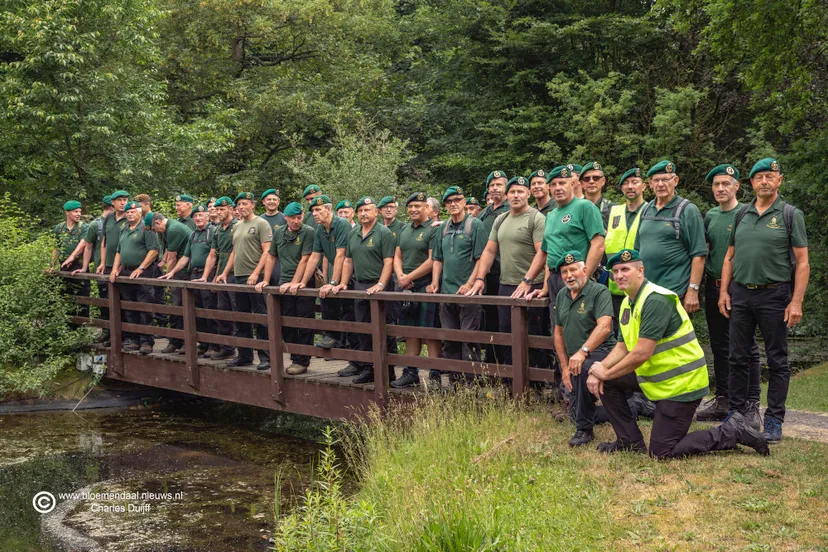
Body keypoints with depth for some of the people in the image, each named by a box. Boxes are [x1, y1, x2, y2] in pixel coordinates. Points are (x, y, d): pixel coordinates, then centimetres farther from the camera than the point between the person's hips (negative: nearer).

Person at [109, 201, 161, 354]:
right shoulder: (124, 231, 19)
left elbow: (153, 251, -14)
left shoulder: (146, 228, -6)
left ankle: (146, 341, -7)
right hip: (125, 274, 8)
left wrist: (140, 268, -17)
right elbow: (118, 252, 25)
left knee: (144, 310, -9)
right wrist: (115, 269, 11)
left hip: (142, 274, -8)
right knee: (129, 311, 10)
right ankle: (133, 340, 16)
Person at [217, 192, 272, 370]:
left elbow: (267, 251, -14)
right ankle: (244, 355, 20)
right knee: (241, 319, 12)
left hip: (255, 278, -8)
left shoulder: (261, 224, -6)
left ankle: (266, 357, 0)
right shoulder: (237, 227, 18)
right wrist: (225, 273, 17)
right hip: (238, 277, 8)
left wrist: (256, 273, -21)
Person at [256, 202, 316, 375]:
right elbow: (271, 257, 18)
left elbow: (305, 260, -13)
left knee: (304, 325, -2)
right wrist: (266, 280, 10)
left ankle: (302, 362, 5)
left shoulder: (308, 232, -8)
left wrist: (294, 283, -18)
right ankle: (294, 359, 18)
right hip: (284, 285, 6)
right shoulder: (278, 233, 10)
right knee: (286, 324, 7)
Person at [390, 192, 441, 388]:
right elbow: (397, 256, 17)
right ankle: (410, 372, 18)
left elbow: (433, 260, -14)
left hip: (425, 286, -7)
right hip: (405, 287, 7)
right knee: (411, 332, 12)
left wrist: (409, 277, -13)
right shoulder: (404, 229, 17)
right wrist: (400, 276, -3)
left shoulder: (434, 230, -7)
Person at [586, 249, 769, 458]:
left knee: (661, 452, -7)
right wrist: (601, 369, -9)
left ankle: (733, 432, 3)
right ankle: (630, 441, 12)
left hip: (681, 384, -9)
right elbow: (622, 347, 10)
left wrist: (606, 373, -17)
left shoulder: (655, 300, -23)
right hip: (657, 377, 9)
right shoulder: (628, 302, 9)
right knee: (606, 382, 2)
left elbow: (642, 353, -27)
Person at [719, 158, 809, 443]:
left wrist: (796, 302, -12)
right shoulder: (742, 214, 11)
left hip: (774, 295, -4)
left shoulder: (790, 214, -1)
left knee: (777, 361, 3)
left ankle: (774, 420, 10)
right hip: (740, 294, 4)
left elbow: (802, 262, -5)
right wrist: (724, 291, 5)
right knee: (738, 358, 8)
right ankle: (736, 414, 18)